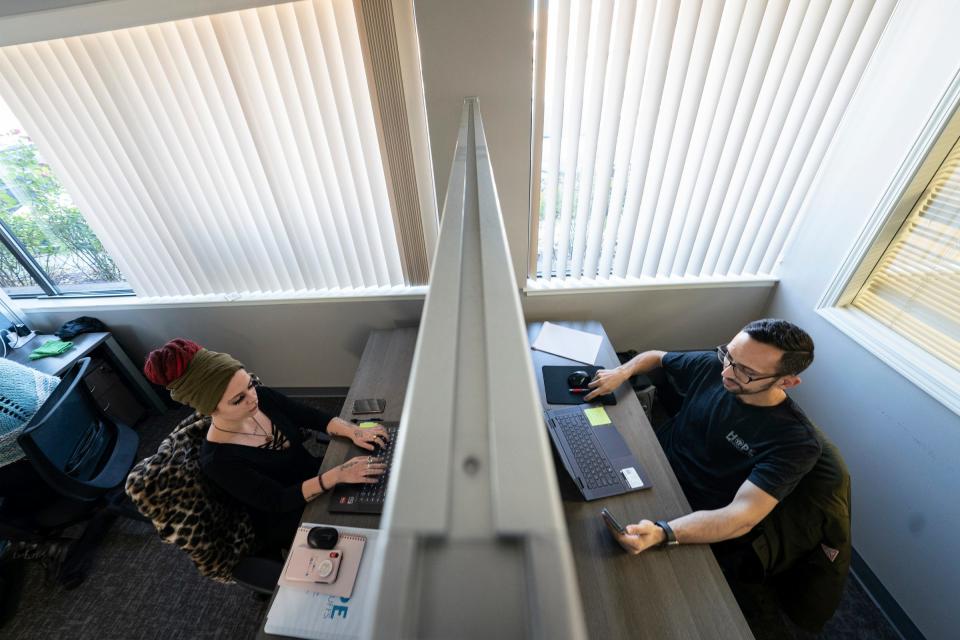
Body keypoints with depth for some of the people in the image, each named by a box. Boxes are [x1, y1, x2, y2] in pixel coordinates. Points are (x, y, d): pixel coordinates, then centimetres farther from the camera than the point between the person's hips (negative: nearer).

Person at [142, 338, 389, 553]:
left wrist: (353, 431, -26)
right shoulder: (218, 461, -27)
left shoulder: (263, 397, -12)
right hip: (291, 523, -5)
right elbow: (280, 500, -27)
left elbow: (315, 417, -9)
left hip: (316, 474, 5)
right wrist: (338, 474, -39)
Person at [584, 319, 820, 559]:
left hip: (692, 522, -4)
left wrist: (663, 533, -46)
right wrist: (622, 372, -11)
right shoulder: (712, 366, -9)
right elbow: (656, 357, 9)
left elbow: (744, 516, -30)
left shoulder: (795, 442, -21)